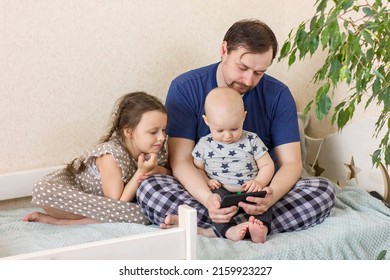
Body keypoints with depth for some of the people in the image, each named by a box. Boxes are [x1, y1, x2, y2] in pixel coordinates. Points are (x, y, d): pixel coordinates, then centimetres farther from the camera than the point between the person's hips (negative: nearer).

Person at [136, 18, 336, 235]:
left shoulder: (278, 95, -3)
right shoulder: (185, 88, -8)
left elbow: (291, 163, -6)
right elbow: (181, 160, -14)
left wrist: (271, 197, -30)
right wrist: (208, 199, -34)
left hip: (258, 195, 2)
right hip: (203, 192, -2)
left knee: (324, 190, -23)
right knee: (149, 187, -28)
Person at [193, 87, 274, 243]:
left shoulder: (252, 140, 6)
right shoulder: (205, 144, 8)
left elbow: (267, 165, 8)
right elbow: (197, 168, 16)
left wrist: (259, 182, -12)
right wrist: (206, 181, -6)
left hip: (249, 191, 1)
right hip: (221, 192, 0)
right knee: (215, 196, -33)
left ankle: (261, 228, -47)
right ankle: (228, 230, -49)